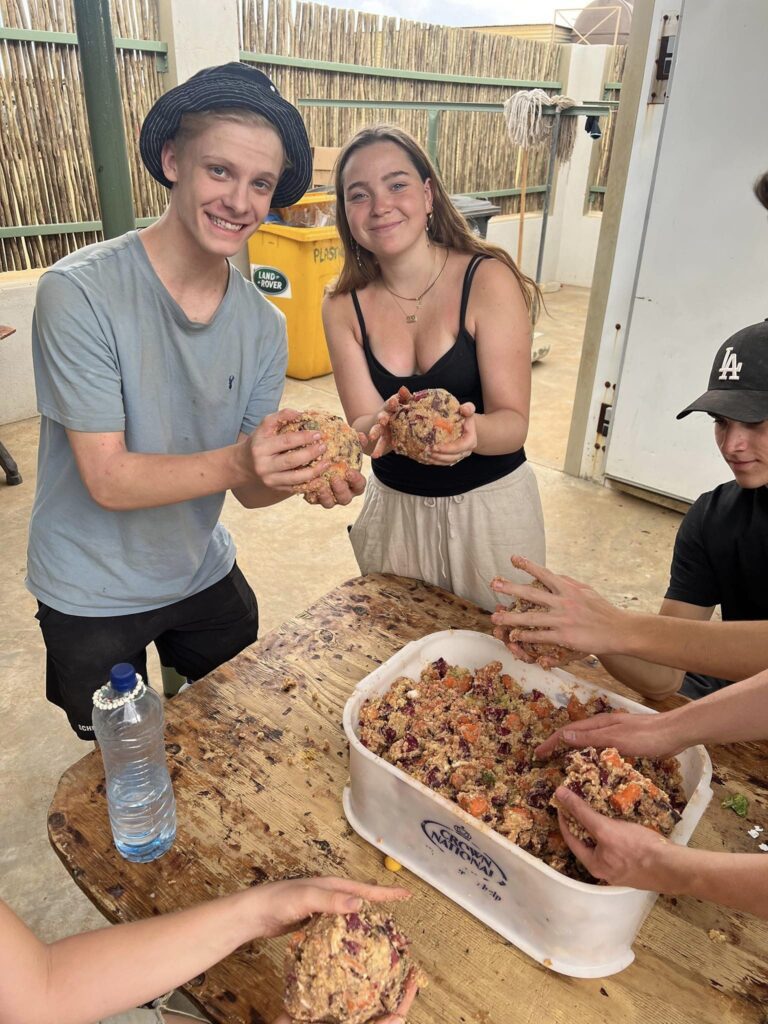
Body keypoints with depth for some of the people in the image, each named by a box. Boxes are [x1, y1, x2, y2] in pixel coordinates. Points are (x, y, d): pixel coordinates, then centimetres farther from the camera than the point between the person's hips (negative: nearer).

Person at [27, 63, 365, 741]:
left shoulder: (263, 326, -8)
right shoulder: (79, 293, -22)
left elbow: (247, 486, -6)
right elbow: (109, 480, -24)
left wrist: (302, 474, -28)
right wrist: (234, 462, -39)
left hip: (204, 576, 4)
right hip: (93, 600, -4)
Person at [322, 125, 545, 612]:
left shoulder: (488, 279, -15)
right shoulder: (344, 306, -6)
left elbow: (513, 423, -18)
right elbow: (360, 426, -11)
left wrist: (471, 431, -40)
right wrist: (385, 425, -34)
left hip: (491, 506, -2)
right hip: (394, 507, 3)